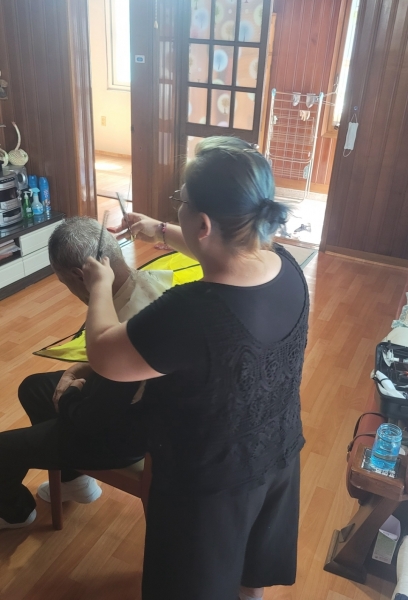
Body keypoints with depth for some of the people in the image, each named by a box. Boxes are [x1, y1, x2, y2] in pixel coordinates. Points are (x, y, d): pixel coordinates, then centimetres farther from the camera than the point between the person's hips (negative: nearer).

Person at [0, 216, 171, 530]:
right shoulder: (152, 280, -13)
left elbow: (90, 419, -25)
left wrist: (67, 397, -6)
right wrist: (88, 368, -2)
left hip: (127, 428, -8)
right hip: (140, 398, 9)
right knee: (33, 388, 22)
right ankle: (74, 478, 36)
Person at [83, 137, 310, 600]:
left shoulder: (193, 314, -39)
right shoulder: (286, 267, -16)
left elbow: (102, 356, -22)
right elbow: (229, 253, 7)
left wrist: (101, 287, -6)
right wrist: (161, 231, 14)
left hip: (211, 481, -6)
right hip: (278, 453, 7)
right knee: (254, 548, 36)